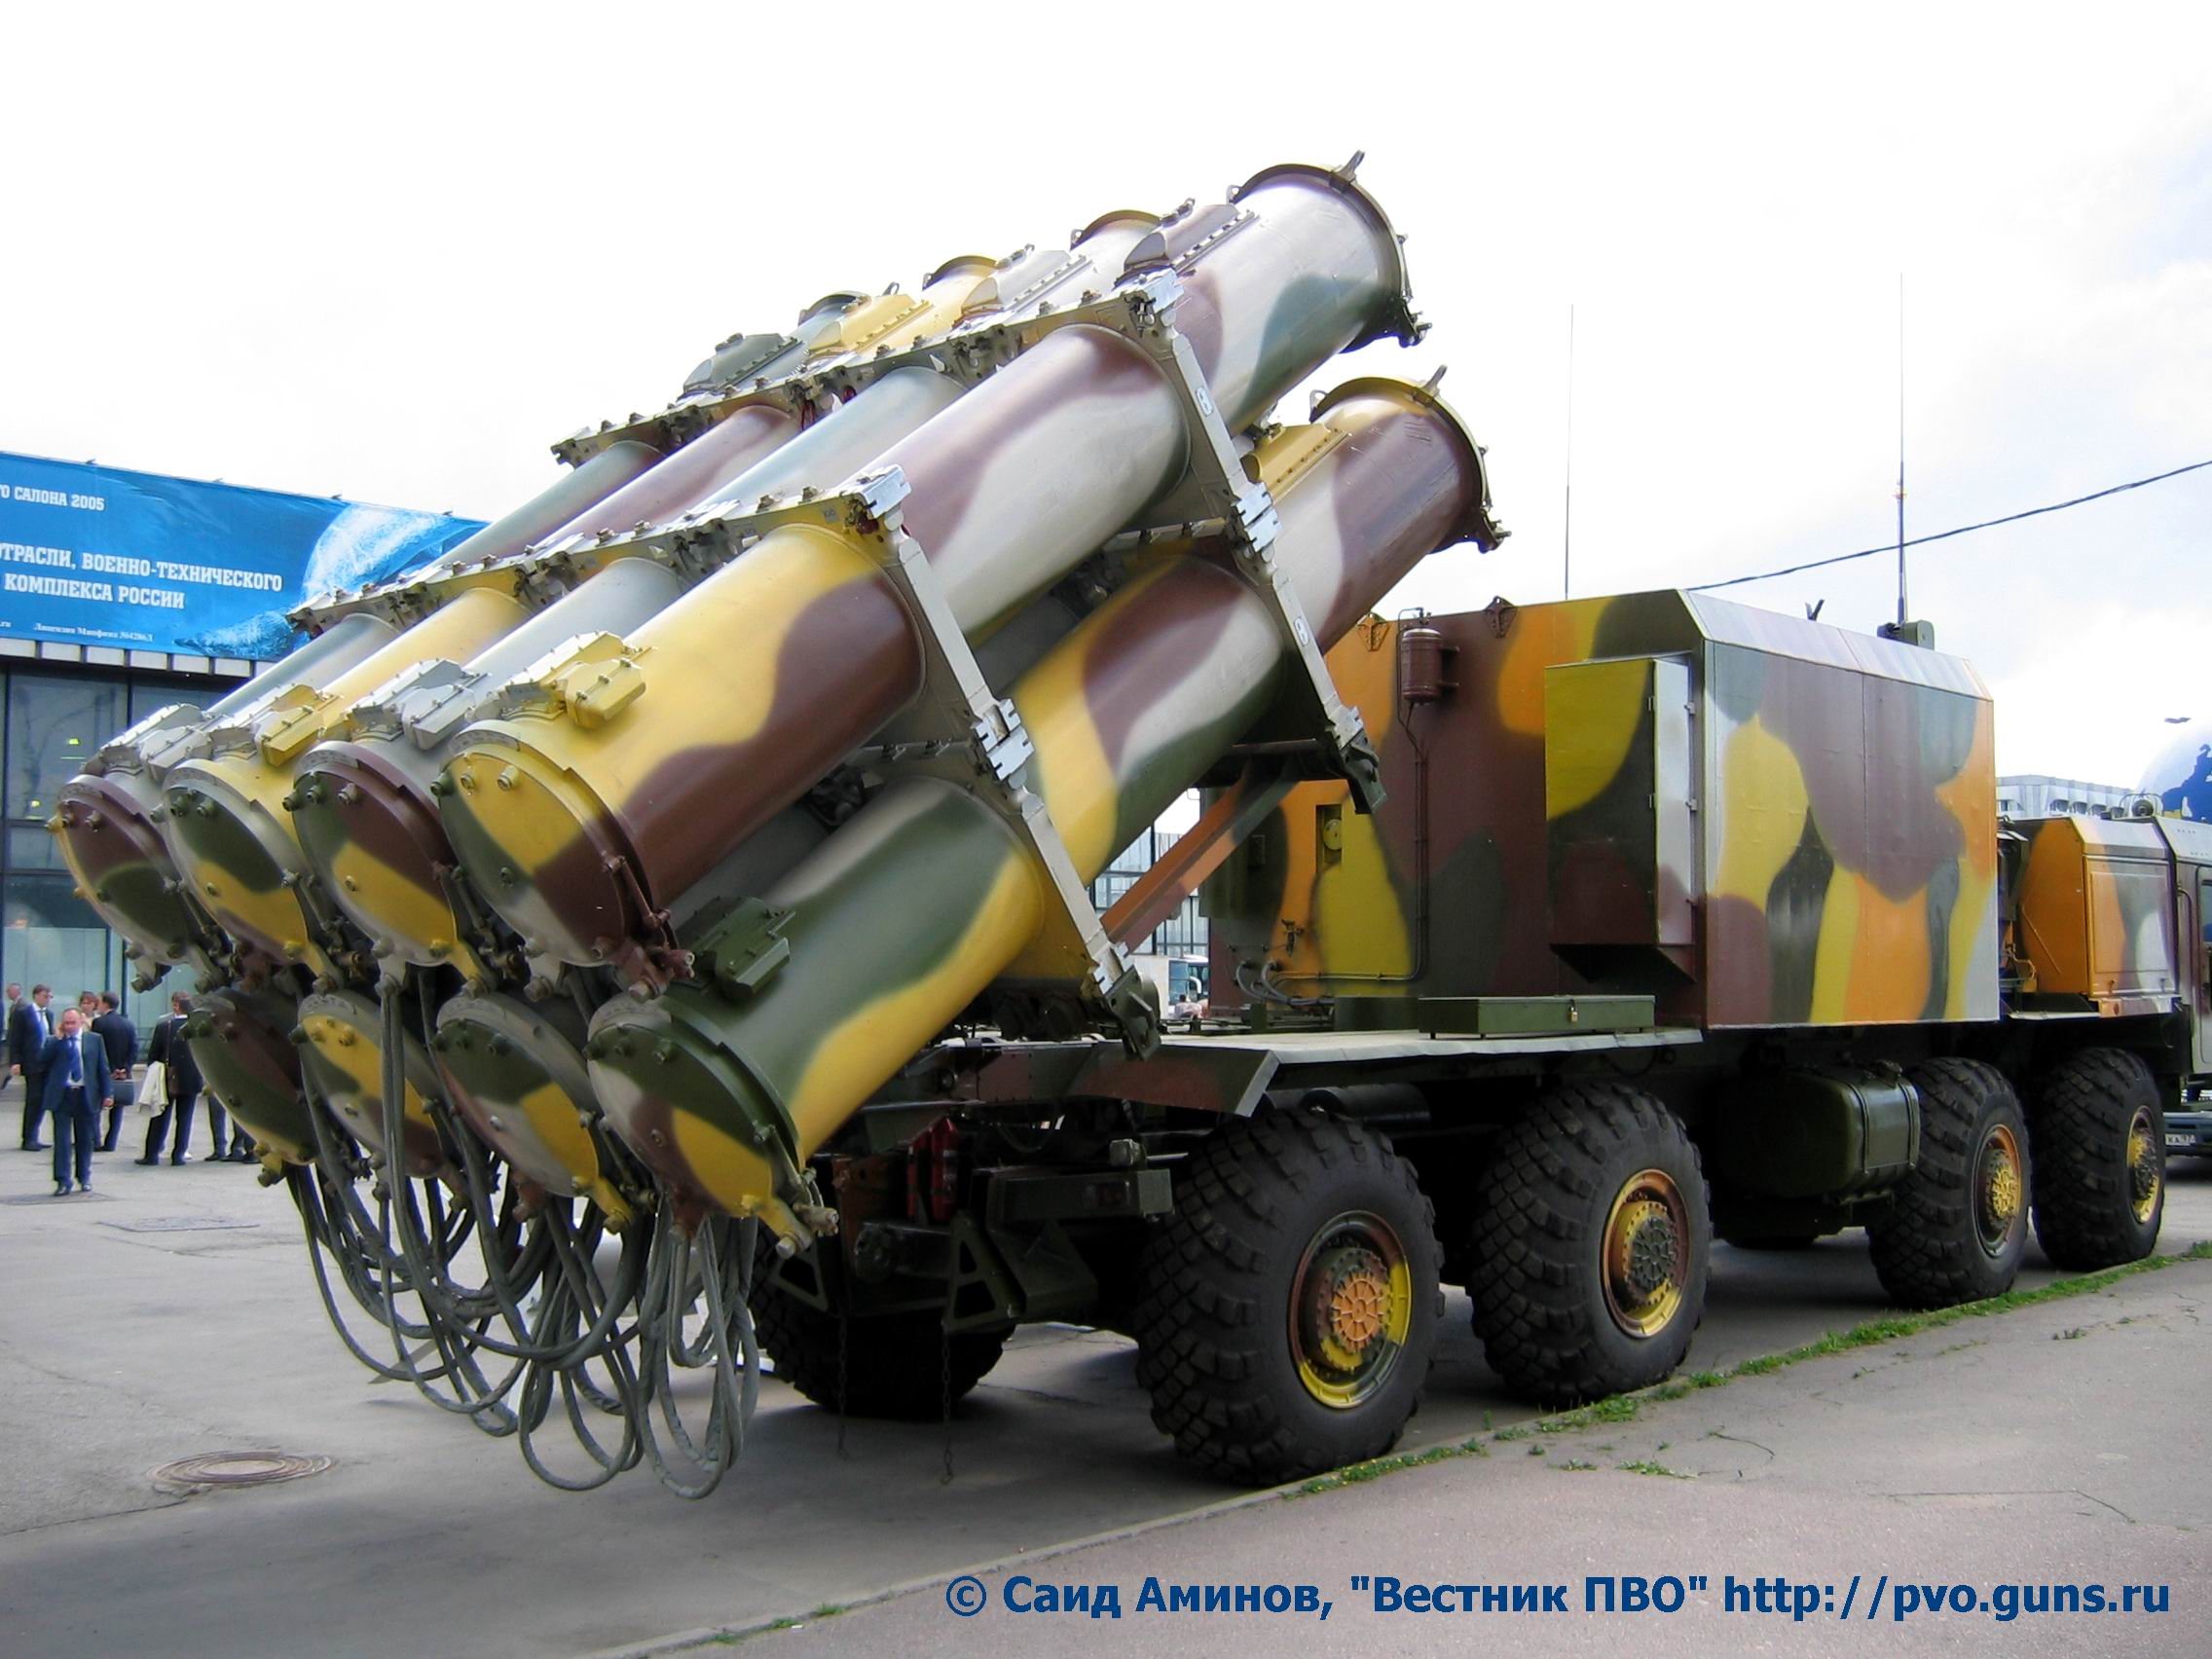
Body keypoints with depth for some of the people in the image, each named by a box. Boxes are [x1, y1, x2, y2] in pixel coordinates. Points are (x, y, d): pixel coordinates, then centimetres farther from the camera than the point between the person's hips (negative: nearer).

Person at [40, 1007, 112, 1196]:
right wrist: (57, 1039, -12)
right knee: (62, 1140, -5)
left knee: (85, 1140, 10)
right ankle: (63, 1181, -2)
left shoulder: (94, 1039, 6)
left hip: (86, 1096, 1)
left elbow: (103, 1068, 7)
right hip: (62, 1096, -1)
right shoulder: (53, 1042, 5)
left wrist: (107, 1093, 0)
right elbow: (42, 1064, -9)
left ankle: (85, 1178, 22)